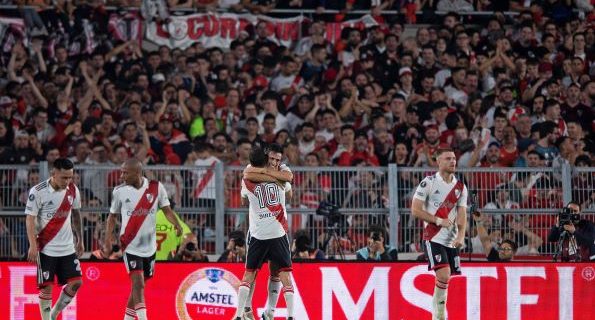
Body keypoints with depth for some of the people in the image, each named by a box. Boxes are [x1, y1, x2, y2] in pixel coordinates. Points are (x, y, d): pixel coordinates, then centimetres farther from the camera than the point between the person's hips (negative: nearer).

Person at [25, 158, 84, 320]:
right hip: (46, 248, -5)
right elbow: (30, 219, -12)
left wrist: (80, 240, 16)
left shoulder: (73, 190, 2)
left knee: (76, 282, 0)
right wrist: (33, 246, -19)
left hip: (68, 247, 5)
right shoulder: (38, 192, -14)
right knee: (46, 287, -4)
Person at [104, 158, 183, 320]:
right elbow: (112, 216, 6)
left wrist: (176, 224, -17)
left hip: (149, 246, 2)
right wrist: (108, 239, -4)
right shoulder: (119, 191, -5)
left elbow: (166, 210, 2)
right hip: (130, 246, -2)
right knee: (138, 284, -15)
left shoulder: (156, 187, -5)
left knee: (138, 286, 12)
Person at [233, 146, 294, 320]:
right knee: (285, 273, 2)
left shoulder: (247, 181, 0)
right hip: (278, 232, 0)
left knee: (249, 274, 10)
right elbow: (289, 191, 24)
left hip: (257, 234, 0)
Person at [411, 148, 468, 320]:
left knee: (446, 277, 7)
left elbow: (462, 215, 5)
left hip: (451, 240, 6)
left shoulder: (460, 187, 10)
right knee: (443, 275, -20)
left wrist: (461, 236, -12)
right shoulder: (428, 183, -5)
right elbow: (415, 210, -7)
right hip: (433, 238, -6)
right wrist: (439, 220, -14)